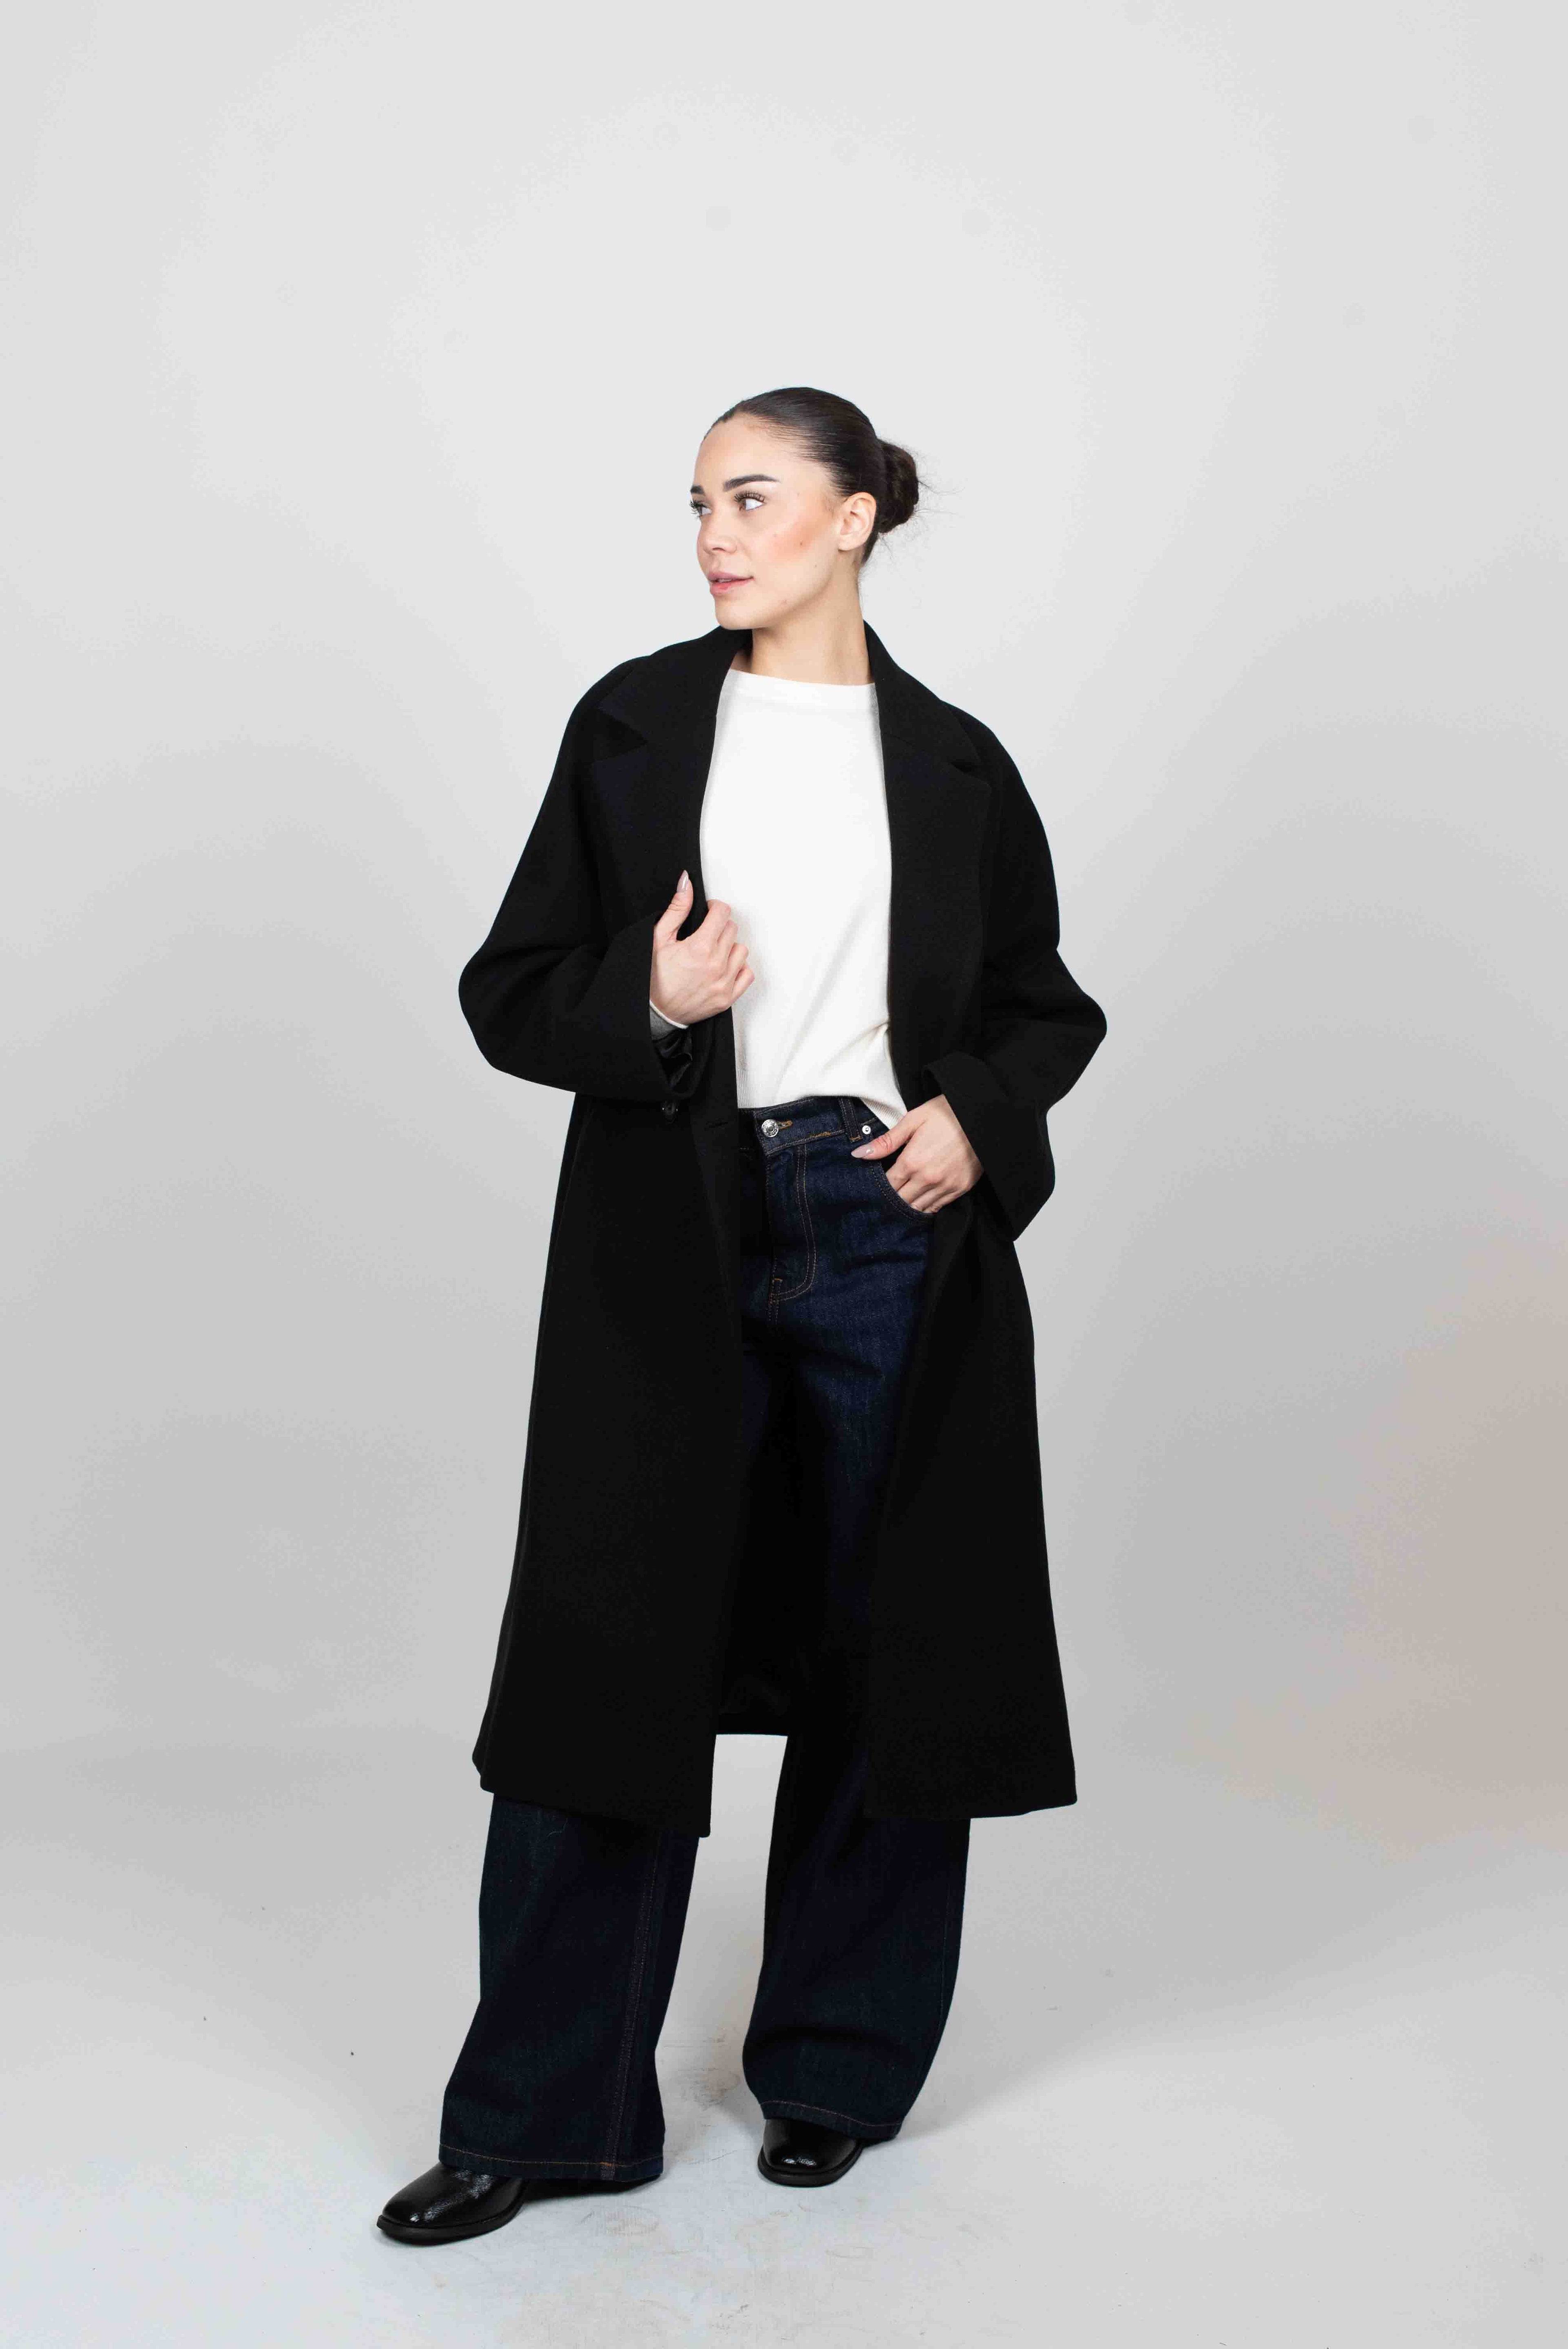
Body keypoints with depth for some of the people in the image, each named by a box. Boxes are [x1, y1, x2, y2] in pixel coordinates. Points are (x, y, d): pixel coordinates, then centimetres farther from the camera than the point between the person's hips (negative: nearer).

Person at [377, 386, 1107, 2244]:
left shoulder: (952, 763, 6)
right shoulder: (633, 726, 5)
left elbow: (1041, 1005, 14)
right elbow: (509, 991, 4)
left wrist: (977, 1116, -6)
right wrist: (649, 1004, -15)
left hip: (896, 1238, 1)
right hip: (673, 1246, 0)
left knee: (885, 1656, 7)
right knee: (611, 1655, 0)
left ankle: (835, 2069, 27)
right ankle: (543, 2114, 13)